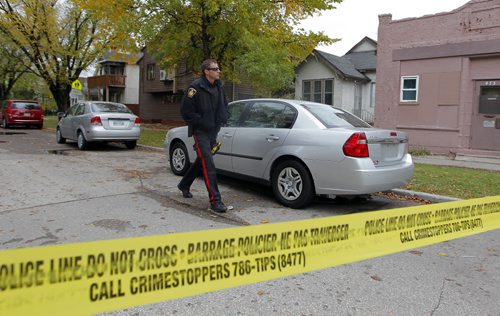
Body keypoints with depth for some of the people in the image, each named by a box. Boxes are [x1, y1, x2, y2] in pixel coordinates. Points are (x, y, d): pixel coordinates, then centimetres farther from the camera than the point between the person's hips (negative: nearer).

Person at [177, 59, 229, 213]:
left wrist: (222, 119, 9)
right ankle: (215, 201, -12)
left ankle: (184, 185, 41)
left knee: (201, 161, 20)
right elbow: (186, 111, -15)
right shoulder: (196, 87, -15)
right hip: (200, 131, -8)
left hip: (213, 131, 8)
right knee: (208, 165, -14)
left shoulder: (218, 86, 7)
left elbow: (224, 104, 24)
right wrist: (202, 122, -16)